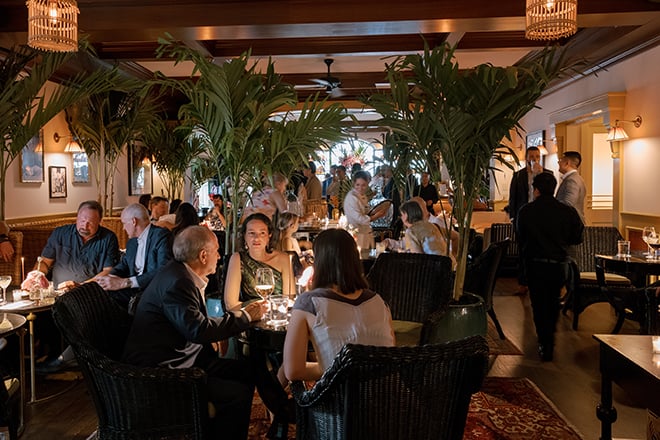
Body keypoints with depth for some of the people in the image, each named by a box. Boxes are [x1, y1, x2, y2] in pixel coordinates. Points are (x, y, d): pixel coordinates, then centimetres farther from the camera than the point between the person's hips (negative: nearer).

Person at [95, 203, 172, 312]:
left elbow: (163, 272, -21)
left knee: (136, 303, -35)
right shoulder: (132, 240, 18)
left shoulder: (161, 235, -10)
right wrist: (107, 277, -3)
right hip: (134, 290, 7)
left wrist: (124, 282, -25)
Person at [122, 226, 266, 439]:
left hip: (180, 357, 10)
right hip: (160, 372, -10)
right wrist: (245, 316, -16)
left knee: (246, 372, 6)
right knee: (238, 394, -19)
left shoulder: (180, 273, 8)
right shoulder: (176, 282, -21)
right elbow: (199, 330, -28)